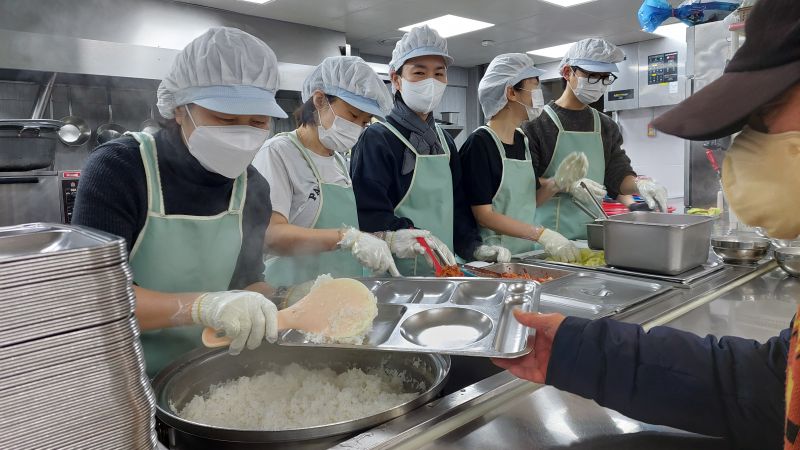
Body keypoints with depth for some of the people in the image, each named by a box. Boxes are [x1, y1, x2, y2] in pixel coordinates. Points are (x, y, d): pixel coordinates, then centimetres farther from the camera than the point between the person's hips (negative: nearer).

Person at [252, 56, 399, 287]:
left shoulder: (339, 160, 15)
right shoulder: (278, 153, -8)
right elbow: (269, 235, -20)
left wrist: (388, 239, 6)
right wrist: (347, 237, -27)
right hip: (293, 294, -6)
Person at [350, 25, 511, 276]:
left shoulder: (444, 141, 14)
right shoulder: (376, 139, -10)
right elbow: (369, 215, -19)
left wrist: (473, 247, 2)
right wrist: (403, 240, -34)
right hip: (397, 273, -6)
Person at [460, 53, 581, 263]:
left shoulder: (522, 140, 11)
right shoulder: (479, 143, -13)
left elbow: (528, 201, 14)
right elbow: (483, 215, -15)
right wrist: (541, 234, -19)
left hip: (526, 251, 7)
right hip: (494, 254, -7)